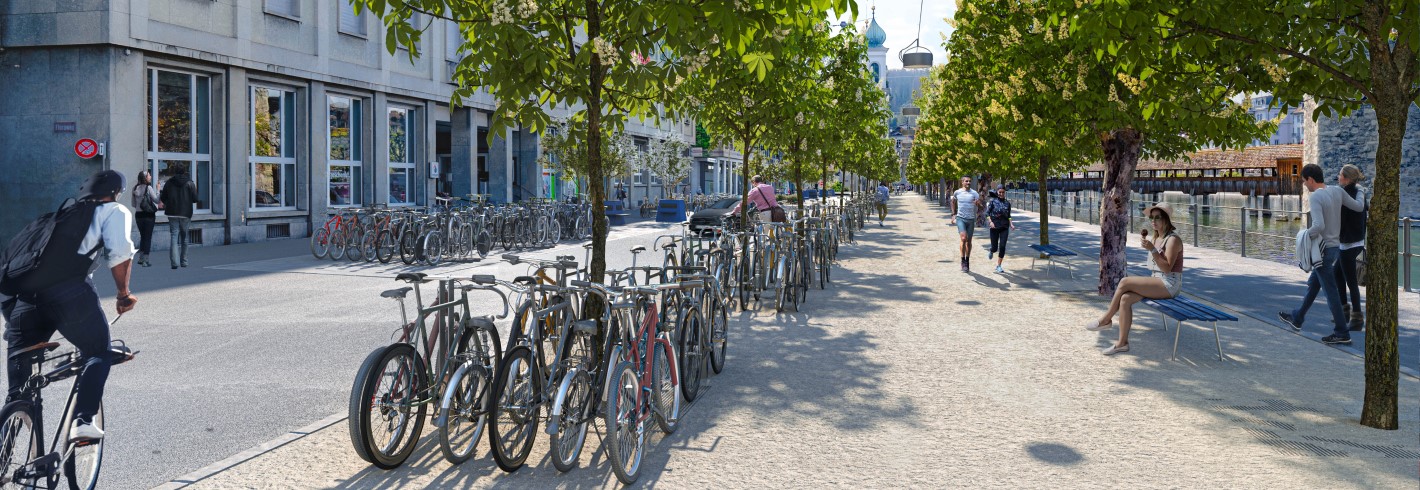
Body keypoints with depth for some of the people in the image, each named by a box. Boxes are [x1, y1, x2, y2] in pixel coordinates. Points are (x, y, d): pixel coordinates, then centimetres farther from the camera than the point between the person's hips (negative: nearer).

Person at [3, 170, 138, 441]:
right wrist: (124, 293, 10)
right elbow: (119, 252, 0)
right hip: (68, 288, -5)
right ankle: (83, 421, -3)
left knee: (20, 364, 16)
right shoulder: (114, 211, 18)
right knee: (98, 354, 12)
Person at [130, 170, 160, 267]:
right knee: (148, 237, 1)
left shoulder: (135, 188, 5)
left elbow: (133, 204, 12)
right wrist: (158, 190, -2)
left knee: (142, 236, 18)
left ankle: (140, 258, 18)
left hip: (138, 215, 6)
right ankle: (145, 260, 0)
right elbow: (157, 200, -14)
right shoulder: (148, 188, -12)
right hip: (148, 215, -5)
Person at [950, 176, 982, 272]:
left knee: (969, 241, 9)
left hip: (971, 219, 1)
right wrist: (954, 213, 15)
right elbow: (953, 202, 21)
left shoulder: (974, 193, -3)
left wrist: (978, 202, -39)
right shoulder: (957, 192, 2)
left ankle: (967, 261, 24)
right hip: (960, 218, -1)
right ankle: (963, 261, -10)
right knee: (963, 238, -19)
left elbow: (980, 203, -16)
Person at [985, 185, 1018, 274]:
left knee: (1002, 246, -7)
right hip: (994, 227, -2)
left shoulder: (1007, 203, 8)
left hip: (1004, 227, 2)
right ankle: (991, 252, 40)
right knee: (995, 247, 1)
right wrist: (990, 222, -17)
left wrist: (1011, 224, 0)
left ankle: (998, 266, 3)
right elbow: (987, 213, -2)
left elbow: (1008, 216, 15)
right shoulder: (993, 201, -1)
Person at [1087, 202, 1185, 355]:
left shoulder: (1173, 240, -10)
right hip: (1157, 283, 8)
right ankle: (1122, 343, -19)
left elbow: (1167, 268, -19)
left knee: (1124, 282, -23)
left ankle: (1106, 319, -8)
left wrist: (1152, 249, -26)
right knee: (1125, 298, -17)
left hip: (1169, 285, -8)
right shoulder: (1155, 238, 16)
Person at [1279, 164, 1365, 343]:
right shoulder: (1337, 191, 2)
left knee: (1330, 291, -2)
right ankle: (1297, 318, 34)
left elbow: (1319, 226, -30)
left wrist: (1307, 234, -10)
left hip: (1323, 248, -9)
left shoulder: (1316, 197, -20)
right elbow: (1359, 207, 10)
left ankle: (1342, 333, 3)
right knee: (1313, 284, 21)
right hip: (1335, 246, 9)